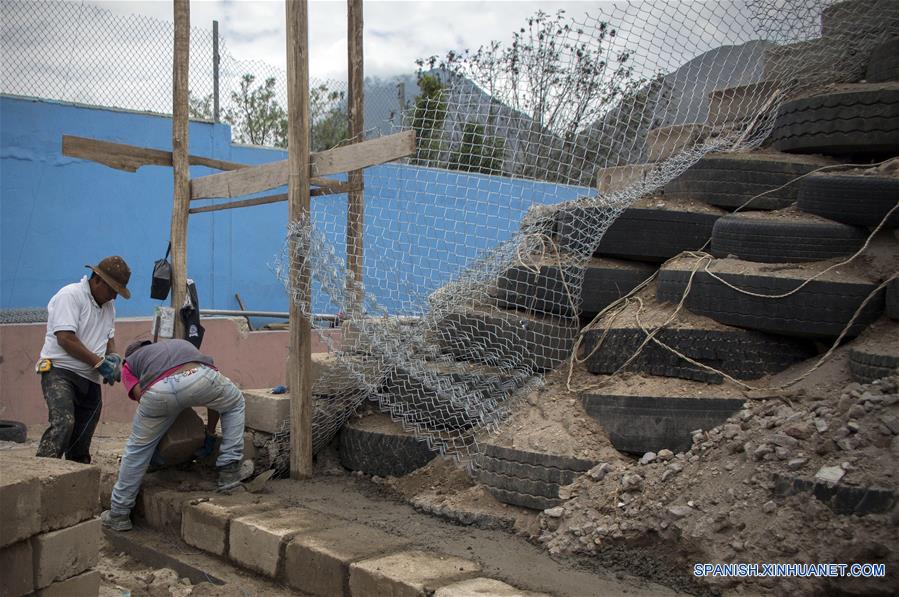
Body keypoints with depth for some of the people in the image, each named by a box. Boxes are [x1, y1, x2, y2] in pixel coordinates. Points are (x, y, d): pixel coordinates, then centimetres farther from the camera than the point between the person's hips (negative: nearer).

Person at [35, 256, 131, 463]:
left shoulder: (108, 305, 18)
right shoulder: (70, 296, -8)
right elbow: (65, 338, -17)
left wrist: (113, 357, 5)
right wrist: (99, 362, -13)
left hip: (90, 380, 8)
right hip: (60, 372, -8)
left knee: (82, 439, 6)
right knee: (63, 423, -28)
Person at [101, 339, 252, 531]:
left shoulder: (129, 364, 37)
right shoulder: (183, 344, 44)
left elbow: (141, 397, 17)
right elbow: (215, 397, 40)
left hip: (159, 391, 0)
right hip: (200, 378, 0)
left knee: (138, 447, 24)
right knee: (234, 404, 32)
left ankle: (119, 513, 33)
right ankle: (229, 469, 30)